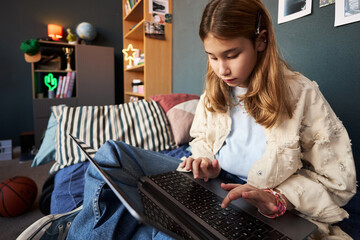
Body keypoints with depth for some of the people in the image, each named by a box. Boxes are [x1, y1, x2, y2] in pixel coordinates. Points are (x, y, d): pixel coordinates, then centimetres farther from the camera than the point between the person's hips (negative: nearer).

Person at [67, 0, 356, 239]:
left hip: (254, 207, -4)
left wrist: (276, 198, -23)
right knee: (112, 154, -9)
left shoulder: (302, 95, -11)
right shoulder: (215, 90, 3)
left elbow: (339, 182, -7)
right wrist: (207, 162, -8)